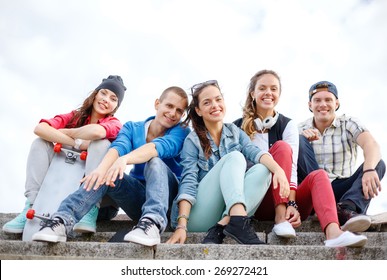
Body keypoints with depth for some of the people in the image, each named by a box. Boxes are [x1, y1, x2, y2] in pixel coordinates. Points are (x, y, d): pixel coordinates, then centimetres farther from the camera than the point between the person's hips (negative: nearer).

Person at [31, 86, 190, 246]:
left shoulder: (181, 132, -4)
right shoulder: (132, 128, 5)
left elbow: (160, 147, -27)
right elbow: (119, 146, -18)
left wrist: (125, 159, -47)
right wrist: (102, 167, -41)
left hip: (168, 196, -3)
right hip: (138, 195, 3)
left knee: (155, 161, -30)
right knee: (106, 174, -24)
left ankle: (153, 222, -51)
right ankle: (62, 221, -40)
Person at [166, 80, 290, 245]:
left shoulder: (235, 132, 12)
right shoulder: (193, 141, 1)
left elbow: (254, 152, -8)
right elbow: (188, 182, -11)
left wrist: (278, 169, -30)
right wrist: (182, 225, -25)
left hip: (229, 211, 4)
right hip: (199, 217, -4)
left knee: (262, 170, -19)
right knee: (235, 157, -20)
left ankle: (220, 228, -32)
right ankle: (238, 222, -42)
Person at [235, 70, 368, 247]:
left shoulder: (288, 125, 6)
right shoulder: (239, 127, 5)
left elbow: (292, 168, -6)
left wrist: (292, 204, -23)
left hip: (285, 200, 2)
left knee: (318, 175, -25)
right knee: (281, 147, -21)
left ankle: (333, 232, -51)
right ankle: (280, 218, -30)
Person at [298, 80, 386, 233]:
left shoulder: (349, 124, 1)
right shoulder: (301, 129, 5)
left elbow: (371, 145, -19)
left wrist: (369, 170, -40)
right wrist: (300, 139, -30)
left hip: (340, 190, 1)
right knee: (299, 141, -18)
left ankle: (347, 209, -45)